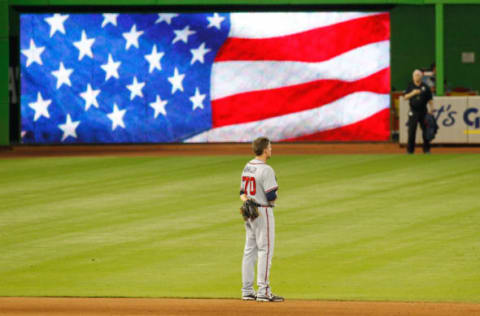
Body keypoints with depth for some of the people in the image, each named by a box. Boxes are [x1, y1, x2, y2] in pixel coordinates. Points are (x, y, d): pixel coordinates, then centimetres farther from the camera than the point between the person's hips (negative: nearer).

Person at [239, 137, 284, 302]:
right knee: (265, 250, -5)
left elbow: (242, 192, 14)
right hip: (263, 212, -9)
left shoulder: (247, 167, 11)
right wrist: (275, 196, 3)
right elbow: (271, 196, -19)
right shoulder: (266, 170, -17)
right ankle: (263, 291, -6)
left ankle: (247, 291, 12)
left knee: (250, 250, 11)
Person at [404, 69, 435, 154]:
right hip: (413, 111, -1)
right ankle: (410, 149, 0)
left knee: (425, 131, 1)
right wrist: (413, 93, -21)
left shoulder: (425, 87, 5)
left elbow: (430, 99, 7)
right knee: (411, 131, -4)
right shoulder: (410, 86, 6)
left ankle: (426, 149, 10)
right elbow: (406, 97, -3)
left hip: (423, 111, 1)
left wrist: (431, 110, -2)